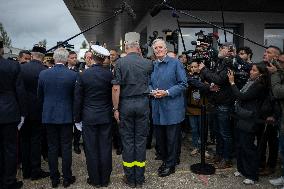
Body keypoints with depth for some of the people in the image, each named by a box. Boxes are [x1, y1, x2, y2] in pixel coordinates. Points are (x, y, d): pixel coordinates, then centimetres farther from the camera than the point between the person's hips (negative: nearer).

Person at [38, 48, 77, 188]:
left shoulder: (43, 74, -5)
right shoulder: (73, 75, -10)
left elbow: (40, 95, 7)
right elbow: (75, 96, 0)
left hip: (49, 115, 2)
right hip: (66, 115, -1)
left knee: (52, 147, 11)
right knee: (66, 147, 7)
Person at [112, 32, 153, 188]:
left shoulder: (120, 62, -7)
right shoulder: (147, 63, -1)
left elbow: (116, 88, -11)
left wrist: (115, 109, -2)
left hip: (125, 104, -1)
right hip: (143, 103, 2)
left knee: (127, 140, 8)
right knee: (141, 139, 9)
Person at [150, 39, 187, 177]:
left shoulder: (175, 63, -5)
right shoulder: (152, 65, 10)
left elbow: (183, 84, -8)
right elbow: (149, 84, 17)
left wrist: (167, 92, -17)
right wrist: (152, 92, -5)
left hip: (172, 107, -5)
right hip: (157, 107, 5)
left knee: (171, 138, 4)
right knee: (160, 137, 13)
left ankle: (170, 164, 21)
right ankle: (165, 160, 33)